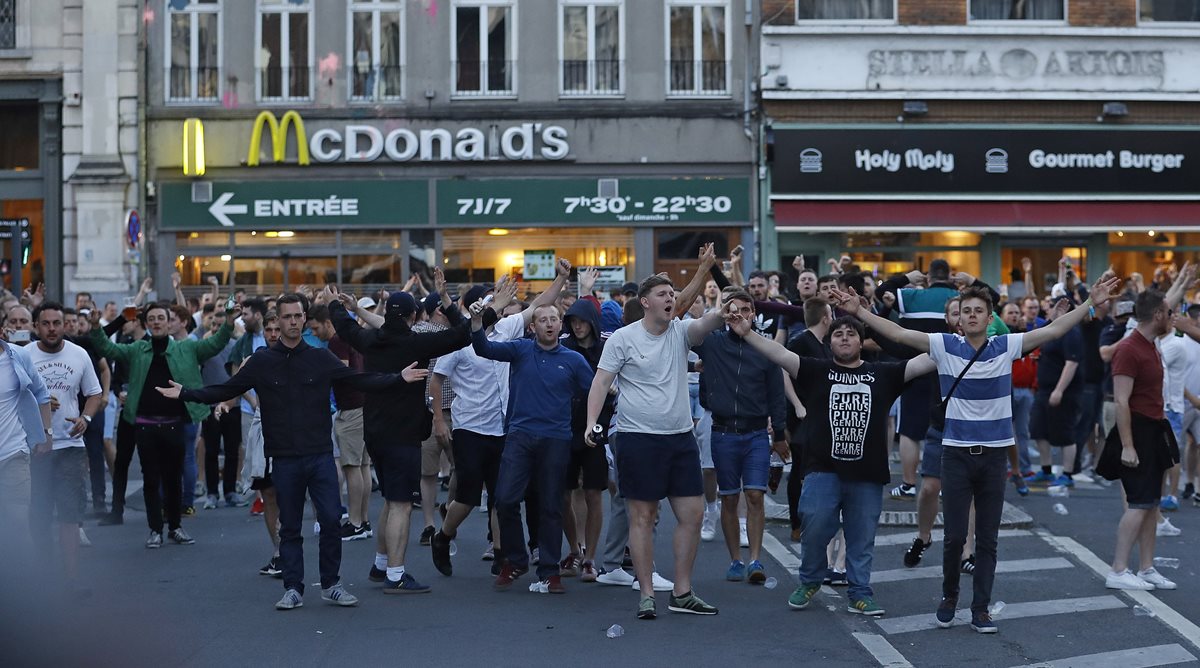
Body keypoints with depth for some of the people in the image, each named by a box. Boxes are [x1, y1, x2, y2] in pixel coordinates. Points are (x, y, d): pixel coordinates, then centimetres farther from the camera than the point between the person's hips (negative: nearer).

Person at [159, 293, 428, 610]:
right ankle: (293, 589, 15)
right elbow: (226, 390, 6)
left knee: (331, 519, -3)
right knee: (289, 527, 7)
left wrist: (399, 378, -7)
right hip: (284, 459, 0)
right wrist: (185, 393, 0)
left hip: (321, 456, 0)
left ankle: (331, 585, 11)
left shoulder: (321, 359, 3)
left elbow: (361, 381, 2)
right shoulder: (262, 362, 3)